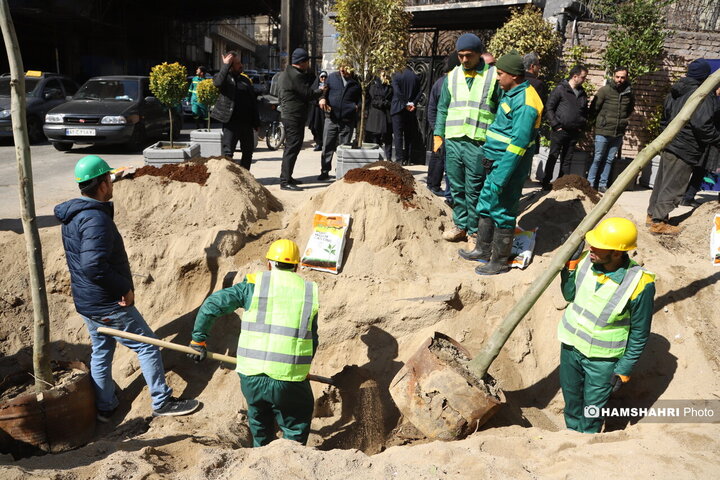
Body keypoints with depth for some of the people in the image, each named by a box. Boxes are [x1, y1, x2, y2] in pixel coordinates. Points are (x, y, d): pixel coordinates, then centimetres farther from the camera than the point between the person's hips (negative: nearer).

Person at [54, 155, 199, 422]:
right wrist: (125, 289, -22)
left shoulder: (72, 215, 7)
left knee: (101, 351, 21)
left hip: (86, 302, 10)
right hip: (110, 305, -10)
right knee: (147, 347, 3)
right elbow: (94, 266, -34)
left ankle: (105, 407, 34)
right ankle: (162, 402, 13)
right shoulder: (95, 219, -25)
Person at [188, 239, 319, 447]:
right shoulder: (309, 291, 7)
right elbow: (312, 340, 12)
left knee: (259, 420, 30)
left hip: (251, 377, 1)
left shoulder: (254, 284, 2)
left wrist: (198, 340, 11)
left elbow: (212, 305, -1)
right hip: (289, 381, -1)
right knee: (296, 428, 23)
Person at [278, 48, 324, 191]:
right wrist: (320, 91, 1)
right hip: (294, 116, -11)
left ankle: (286, 177, 26)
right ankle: (285, 181, -10)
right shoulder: (296, 75, -17)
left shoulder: (286, 74, 16)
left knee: (291, 147, 18)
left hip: (288, 115, 11)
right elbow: (309, 94, -16)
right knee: (292, 147, -10)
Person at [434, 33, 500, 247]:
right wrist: (438, 135, 9)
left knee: (474, 190, 0)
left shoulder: (493, 76, -1)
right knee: (456, 187, 12)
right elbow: (442, 108, 17)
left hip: (478, 143, -4)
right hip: (453, 140, 4)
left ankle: (474, 231, 14)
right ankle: (460, 225, 27)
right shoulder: (452, 76, 11)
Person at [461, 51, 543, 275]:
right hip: (497, 162, 10)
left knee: (502, 213, 0)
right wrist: (489, 153, 19)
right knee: (485, 206, 18)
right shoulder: (511, 94, 12)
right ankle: (483, 250, 32)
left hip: (510, 165, -10)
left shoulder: (525, 102, -20)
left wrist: (500, 178, -26)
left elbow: (519, 143, -25)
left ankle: (499, 262, 14)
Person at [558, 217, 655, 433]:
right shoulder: (587, 260, -16)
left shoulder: (640, 284, -26)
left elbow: (640, 333, -13)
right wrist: (571, 264, -14)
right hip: (571, 344, 5)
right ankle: (572, 430, 52)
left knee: (592, 407, 15)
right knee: (571, 395, 26)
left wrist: (624, 369, -9)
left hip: (601, 358, -4)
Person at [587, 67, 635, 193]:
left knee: (609, 160, 8)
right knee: (597, 159, 0)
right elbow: (593, 108, -2)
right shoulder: (604, 90, -7)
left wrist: (624, 121, 16)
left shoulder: (629, 93, 6)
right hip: (603, 132, -4)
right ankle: (590, 183, 8)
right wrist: (599, 121, 4)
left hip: (618, 133, 4)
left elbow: (630, 110, 24)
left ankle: (603, 185, 15)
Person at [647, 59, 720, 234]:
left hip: (668, 145, 9)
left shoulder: (674, 93, 11)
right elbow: (703, 126, -23)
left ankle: (653, 214, 25)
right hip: (685, 151, -8)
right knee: (673, 186, -2)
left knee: (662, 182, 16)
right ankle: (659, 223, 0)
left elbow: (664, 119, 19)